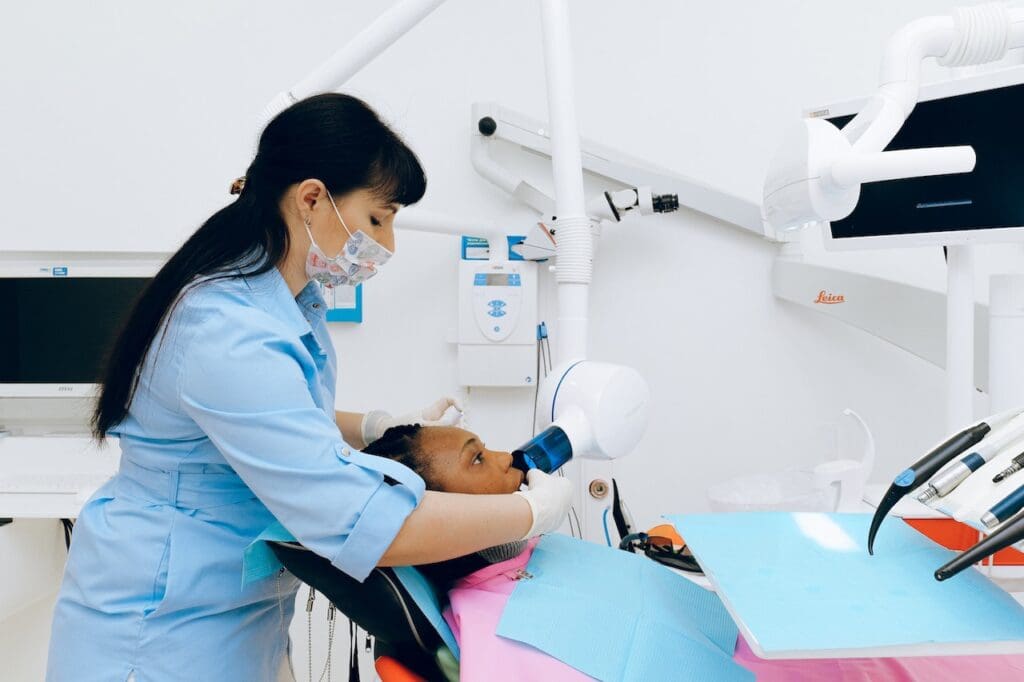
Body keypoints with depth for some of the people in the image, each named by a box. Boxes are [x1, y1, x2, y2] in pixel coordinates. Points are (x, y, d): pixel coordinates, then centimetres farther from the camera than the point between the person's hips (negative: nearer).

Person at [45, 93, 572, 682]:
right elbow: (369, 525, -35)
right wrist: (535, 510, -23)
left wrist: (384, 426, -2)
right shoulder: (228, 334, -31)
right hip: (167, 633, -8)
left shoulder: (288, 296, -1)